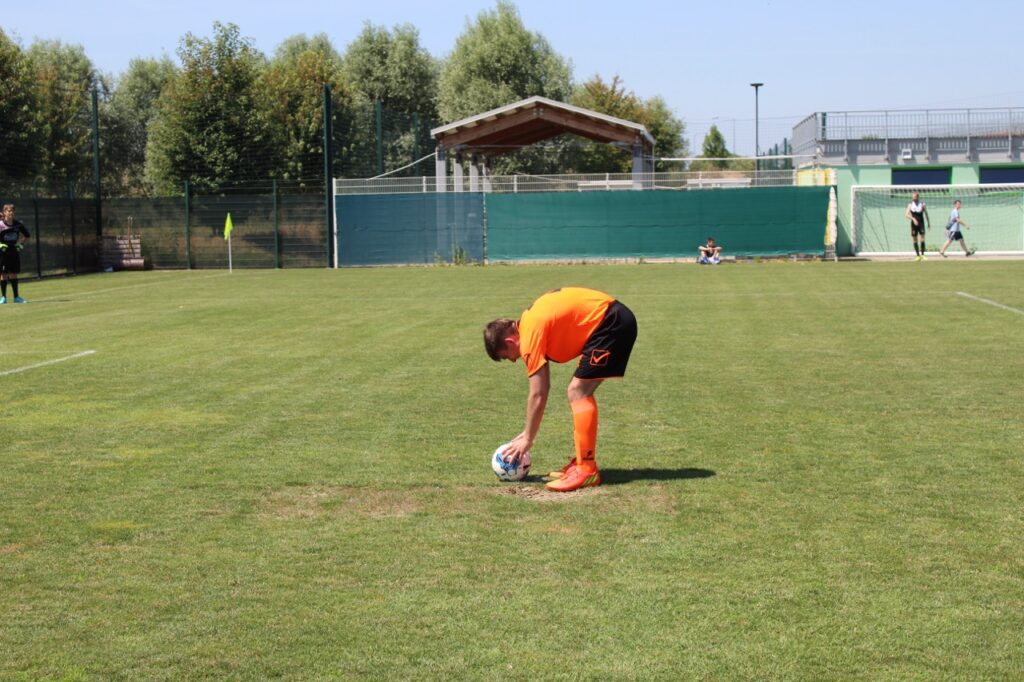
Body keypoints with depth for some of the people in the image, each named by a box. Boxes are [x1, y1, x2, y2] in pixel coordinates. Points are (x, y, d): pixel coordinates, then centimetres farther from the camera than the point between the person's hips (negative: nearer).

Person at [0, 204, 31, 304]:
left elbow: (27, 235, 17)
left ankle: (16, 297, 12)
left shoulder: (18, 225, 2)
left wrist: (21, 244, 7)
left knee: (14, 274, 8)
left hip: (14, 251, 4)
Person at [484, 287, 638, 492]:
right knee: (580, 393, 13)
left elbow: (537, 395, -10)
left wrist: (528, 438, 0)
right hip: (617, 318, 10)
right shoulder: (530, 322, 15)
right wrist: (529, 432, 21)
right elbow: (542, 389, 20)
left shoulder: (530, 336, -12)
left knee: (578, 392, -11)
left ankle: (587, 470, -12)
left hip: (609, 322, -10)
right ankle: (583, 461, 17)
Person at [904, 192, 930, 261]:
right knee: (914, 240, 2)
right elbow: (906, 214, -6)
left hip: (921, 224, -2)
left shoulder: (922, 204, 2)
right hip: (913, 224, 2)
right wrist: (913, 219, -22)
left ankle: (922, 255, -4)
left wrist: (928, 223, 16)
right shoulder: (910, 205, 4)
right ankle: (918, 255, 10)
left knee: (922, 239, -11)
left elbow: (926, 214, 12)